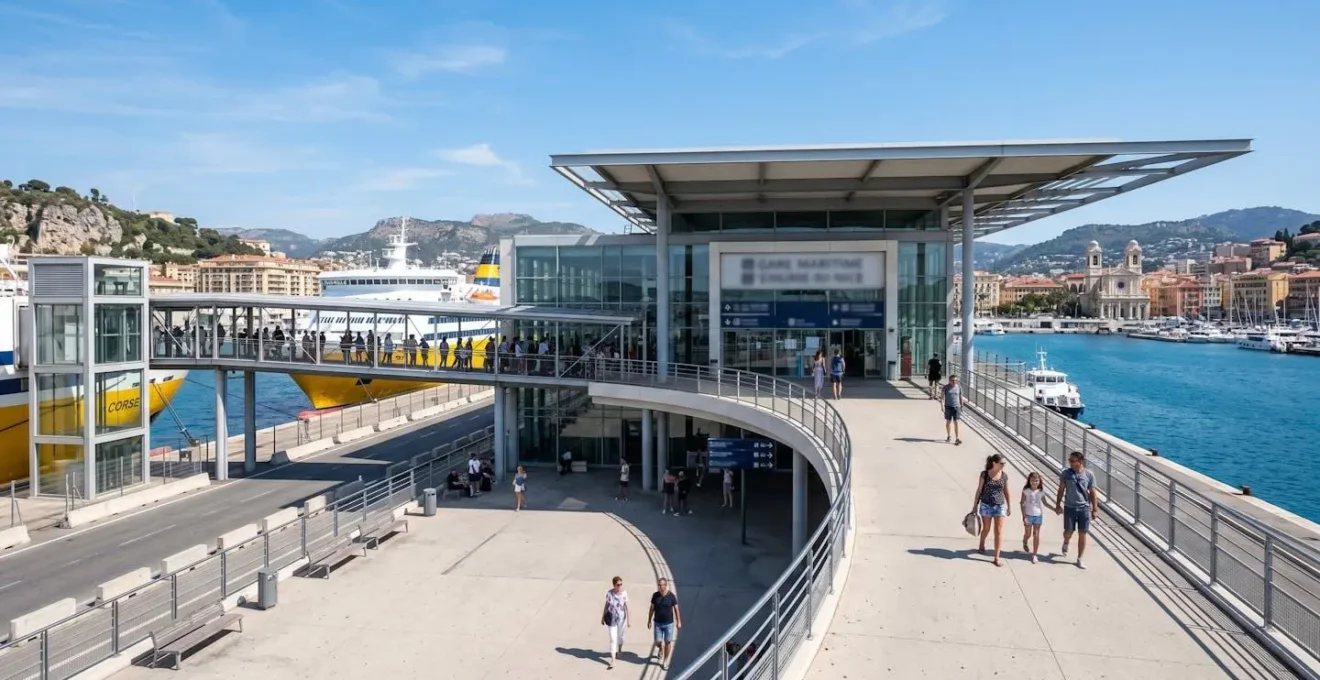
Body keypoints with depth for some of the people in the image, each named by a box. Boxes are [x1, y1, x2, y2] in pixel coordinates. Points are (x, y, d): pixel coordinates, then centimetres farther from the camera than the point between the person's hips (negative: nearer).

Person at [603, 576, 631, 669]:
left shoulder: (624, 593, -15)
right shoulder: (609, 593, -15)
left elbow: (626, 607, -8)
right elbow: (606, 605, -2)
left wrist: (628, 620, -6)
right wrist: (603, 617, 6)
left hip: (621, 618, 1)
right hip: (611, 618, -1)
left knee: (620, 636, 21)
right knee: (613, 639, -1)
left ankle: (619, 650, 50)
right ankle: (612, 660, 8)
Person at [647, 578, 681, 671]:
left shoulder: (672, 596, -12)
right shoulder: (655, 595, -8)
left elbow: (676, 609, -3)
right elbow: (652, 608, 4)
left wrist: (678, 622, -1)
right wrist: (649, 620, 7)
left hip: (669, 623, -1)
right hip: (658, 623, 1)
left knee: (668, 642, 4)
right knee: (658, 642, 5)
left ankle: (665, 662, 19)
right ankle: (661, 649, 40)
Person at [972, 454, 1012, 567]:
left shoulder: (1004, 475, -2)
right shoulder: (984, 474, -9)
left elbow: (1006, 492, 8)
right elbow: (979, 490, -3)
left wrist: (1009, 506, 11)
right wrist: (975, 505, -1)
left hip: (1000, 506, 1)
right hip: (986, 505, -1)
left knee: (999, 532, -3)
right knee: (986, 529, 14)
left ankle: (997, 557, 3)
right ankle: (982, 544, 44)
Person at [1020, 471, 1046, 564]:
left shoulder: (1041, 491, -3)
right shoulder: (1026, 491, -9)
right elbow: (1022, 503, -6)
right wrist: (1023, 515, -12)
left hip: (1038, 515, 1)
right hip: (1028, 515, -1)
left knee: (1036, 535, 3)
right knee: (1028, 534, 10)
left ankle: (1034, 555, 9)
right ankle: (1025, 543, 46)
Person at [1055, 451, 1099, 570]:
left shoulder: (1089, 475, -6)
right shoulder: (1066, 473, -6)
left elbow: (1092, 493, 1)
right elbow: (1061, 490, 3)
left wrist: (1095, 509, 2)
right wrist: (1058, 505, 1)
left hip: (1084, 508, 0)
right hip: (1069, 507, 0)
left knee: (1082, 534, 3)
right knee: (1069, 532, 2)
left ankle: (1079, 559, 17)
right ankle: (1066, 542, 40)